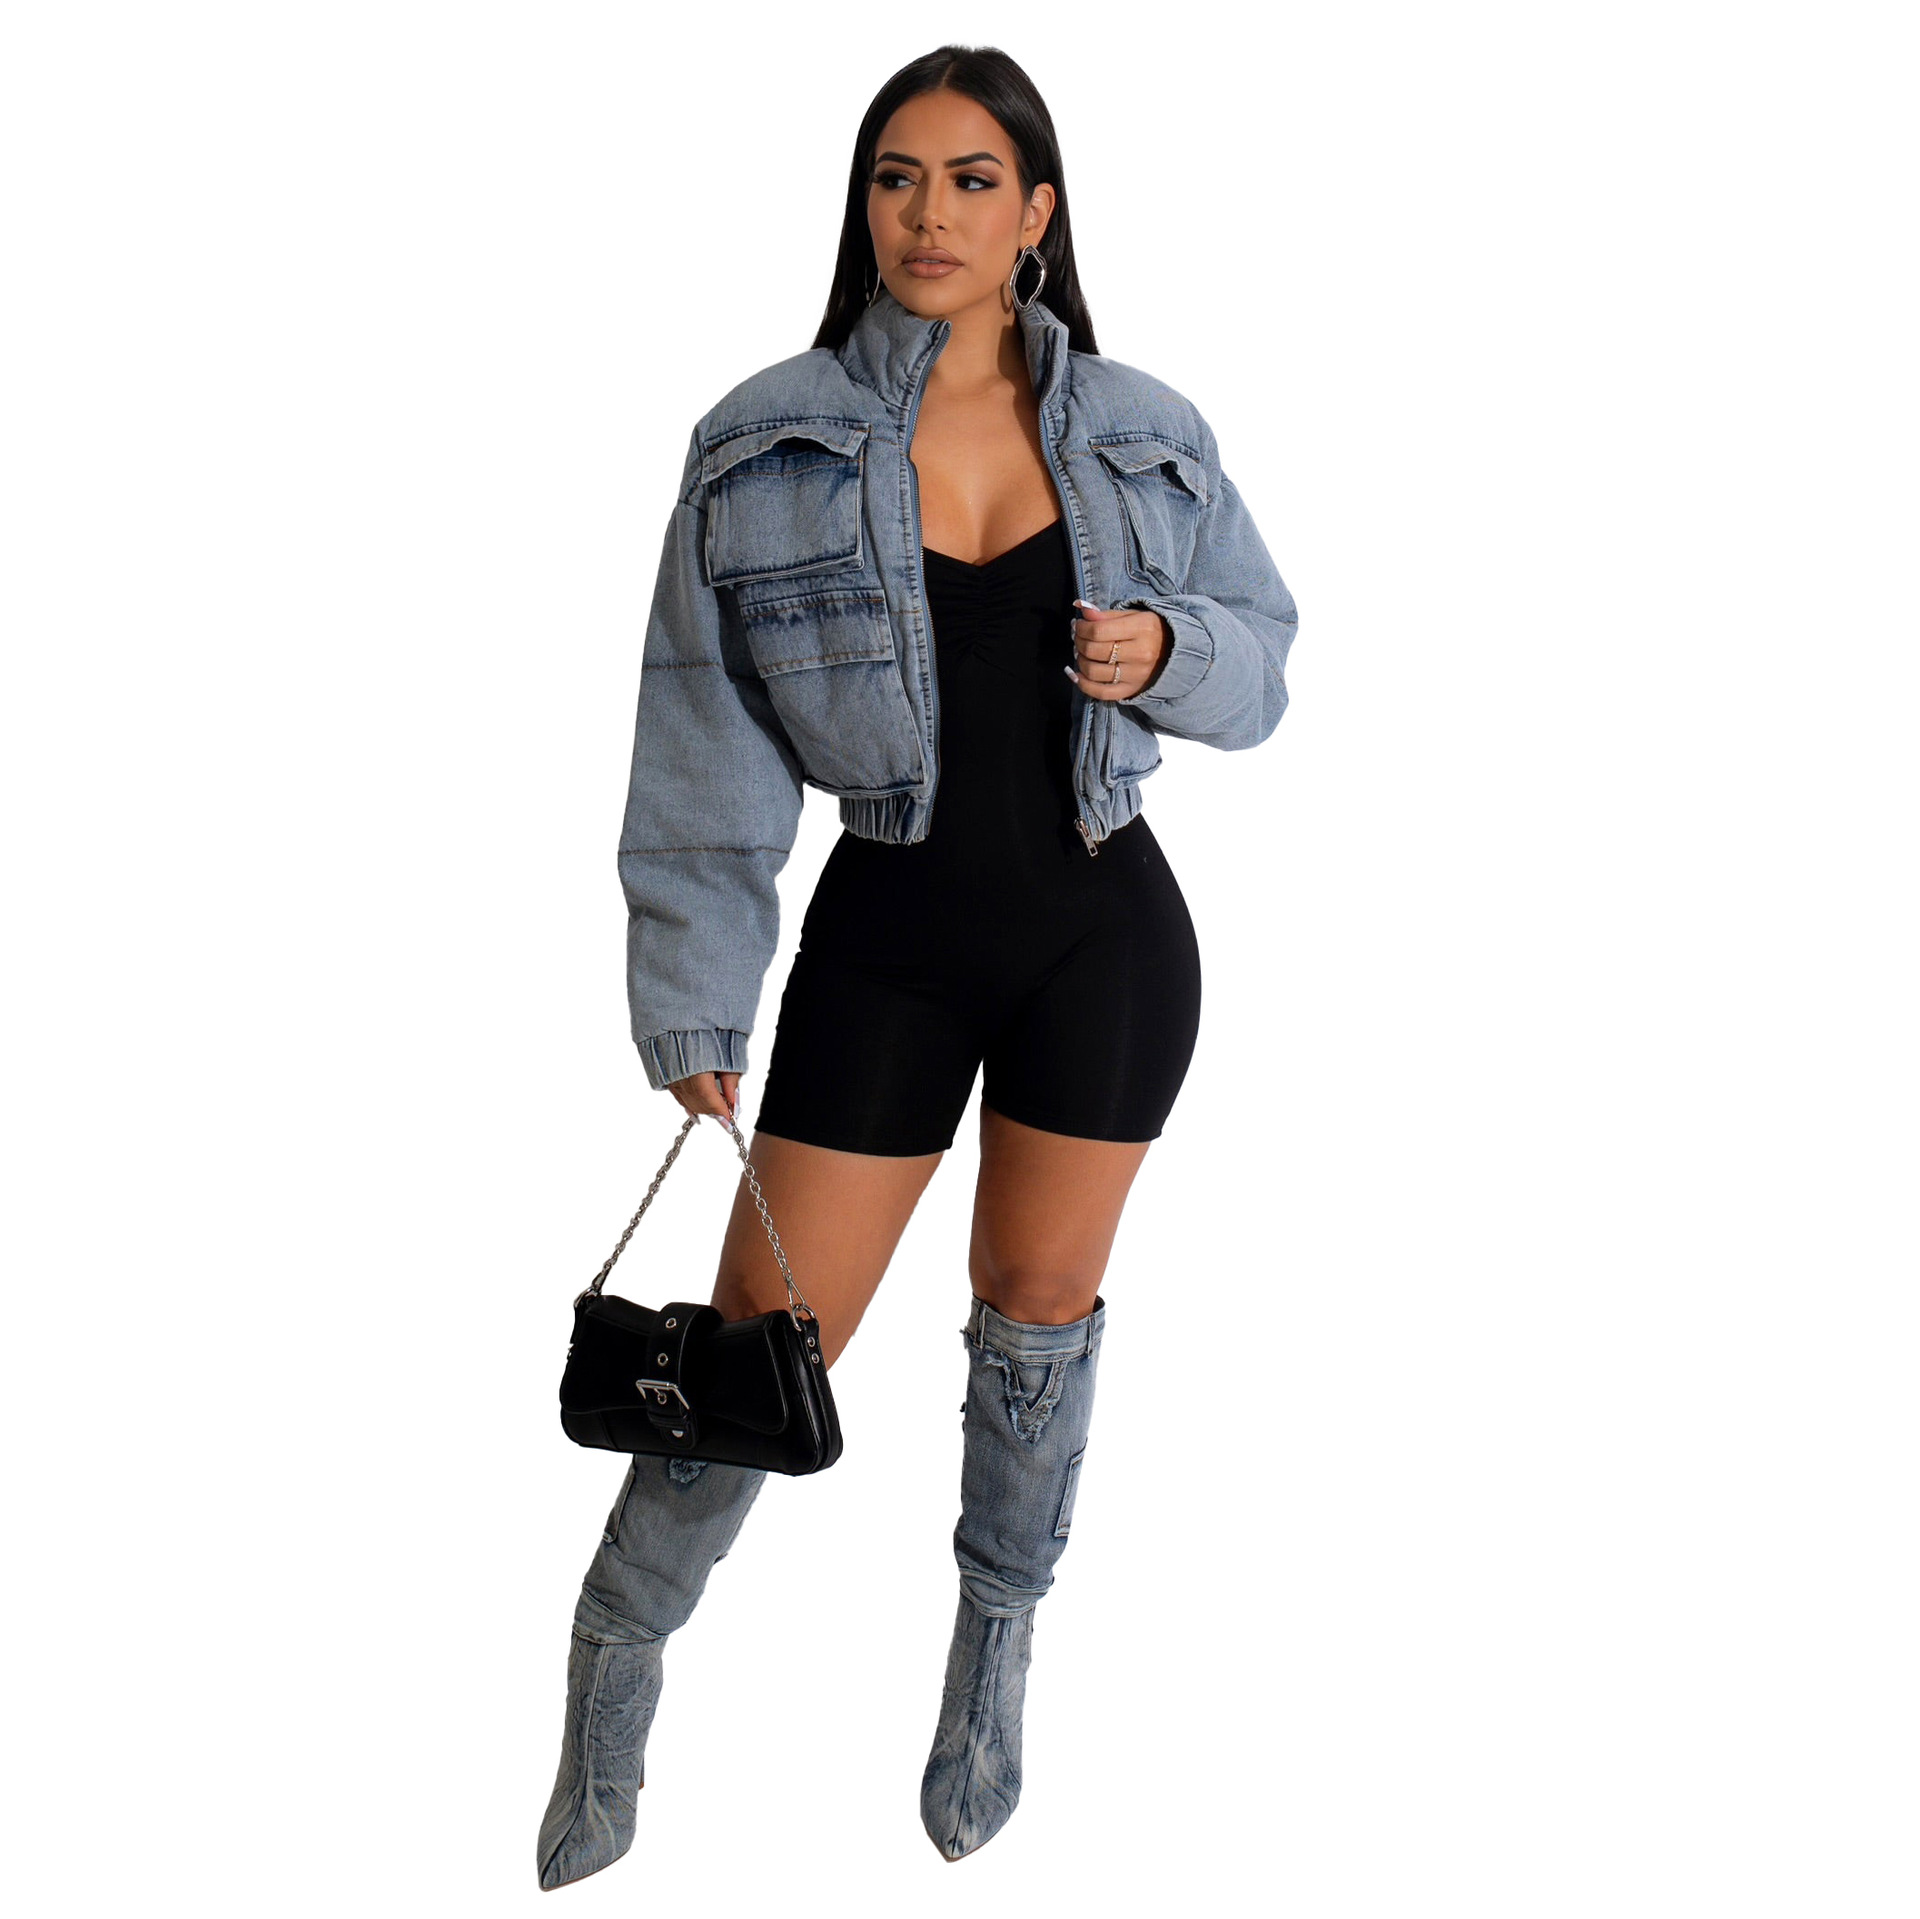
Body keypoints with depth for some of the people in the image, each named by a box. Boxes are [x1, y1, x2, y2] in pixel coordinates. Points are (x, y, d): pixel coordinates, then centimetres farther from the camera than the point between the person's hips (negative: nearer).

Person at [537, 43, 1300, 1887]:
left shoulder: (1141, 436, -2)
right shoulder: (767, 450, -7)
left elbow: (1258, 661, 8)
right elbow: (707, 748, -5)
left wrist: (1165, 649, -15)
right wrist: (691, 1005, -5)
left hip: (1104, 932, 2)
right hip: (889, 942, -1)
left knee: (1038, 1301, 14)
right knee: (765, 1341, 0)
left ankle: (996, 1644, 37)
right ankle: (613, 1668, 23)